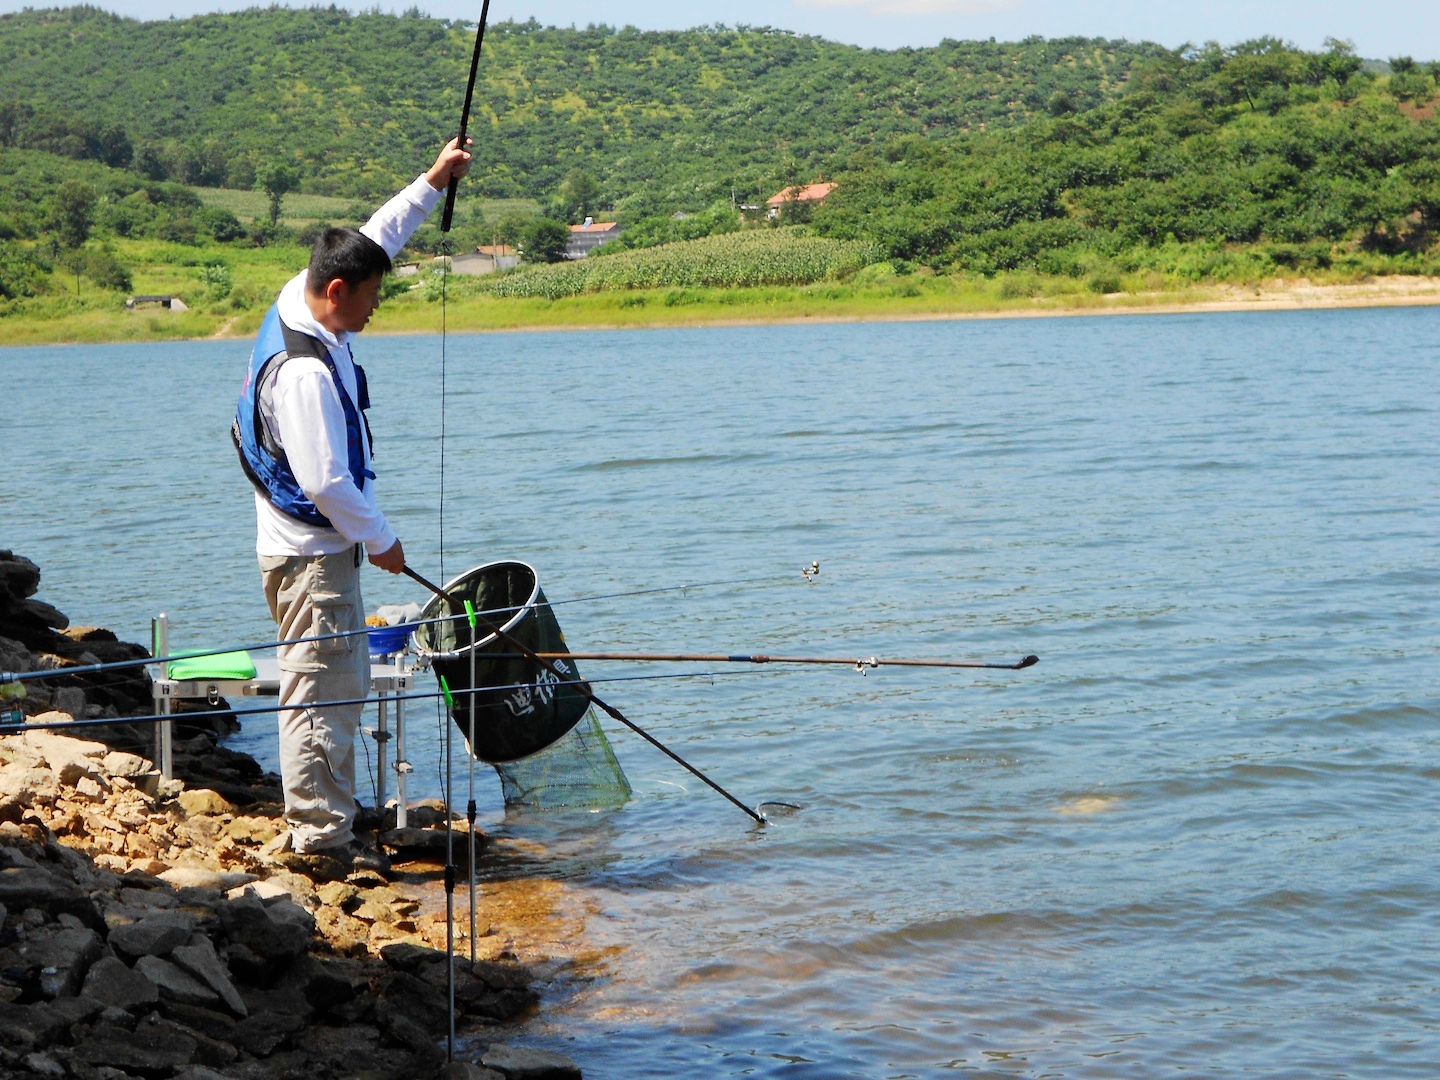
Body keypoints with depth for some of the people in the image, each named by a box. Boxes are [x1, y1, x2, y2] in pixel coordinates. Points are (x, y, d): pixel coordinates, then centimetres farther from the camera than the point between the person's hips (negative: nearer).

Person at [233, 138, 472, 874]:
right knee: (322, 690, -6)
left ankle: (318, 817, 23)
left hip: (317, 546, 11)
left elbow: (373, 239, 19)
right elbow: (325, 482, -25)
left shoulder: (300, 301, 4)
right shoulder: (306, 370, -25)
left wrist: (433, 183, 18)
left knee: (339, 686, 16)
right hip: (310, 554, -11)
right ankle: (321, 834, -1)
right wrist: (380, 538, -12)